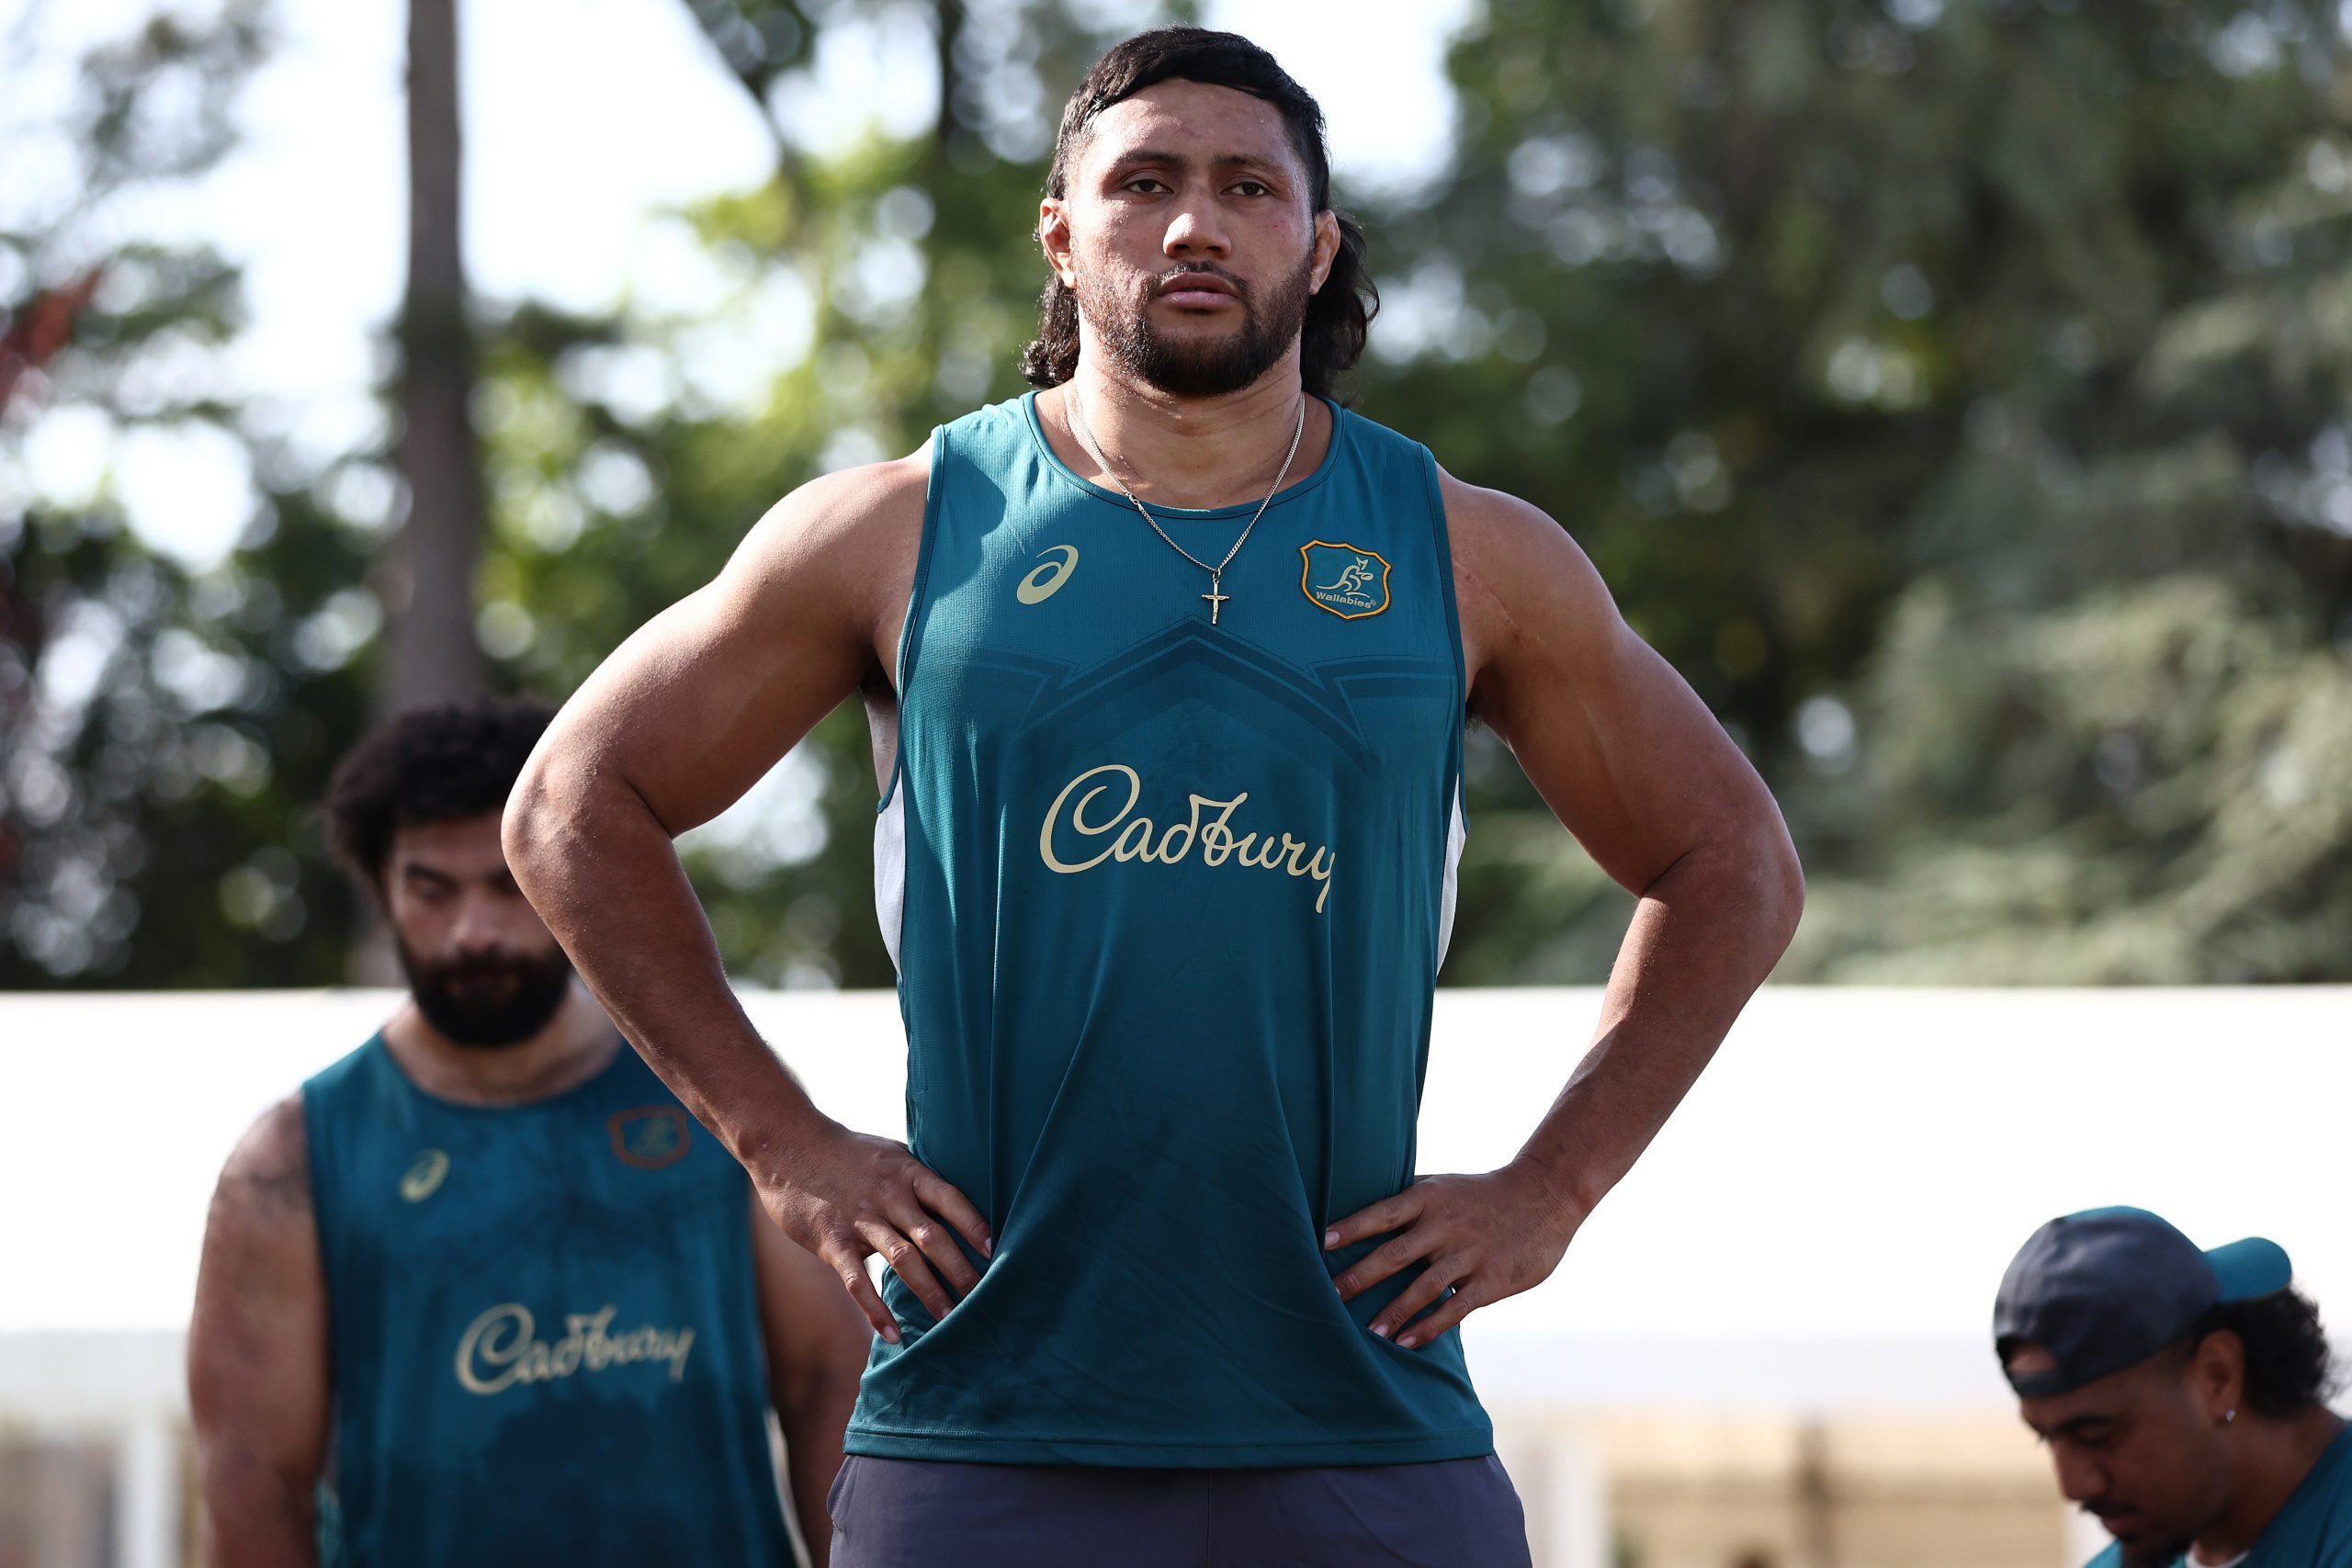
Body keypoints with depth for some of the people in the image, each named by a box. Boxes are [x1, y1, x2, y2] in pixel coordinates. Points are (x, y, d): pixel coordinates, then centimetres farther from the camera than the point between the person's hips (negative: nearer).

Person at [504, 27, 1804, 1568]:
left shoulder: (1470, 560, 8)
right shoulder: (901, 536, 5)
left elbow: (1733, 865, 18)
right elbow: (573, 807, 12)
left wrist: (1549, 1193, 7)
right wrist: (781, 1140, 4)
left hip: (1367, 1444, 1)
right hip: (983, 1438, -1)